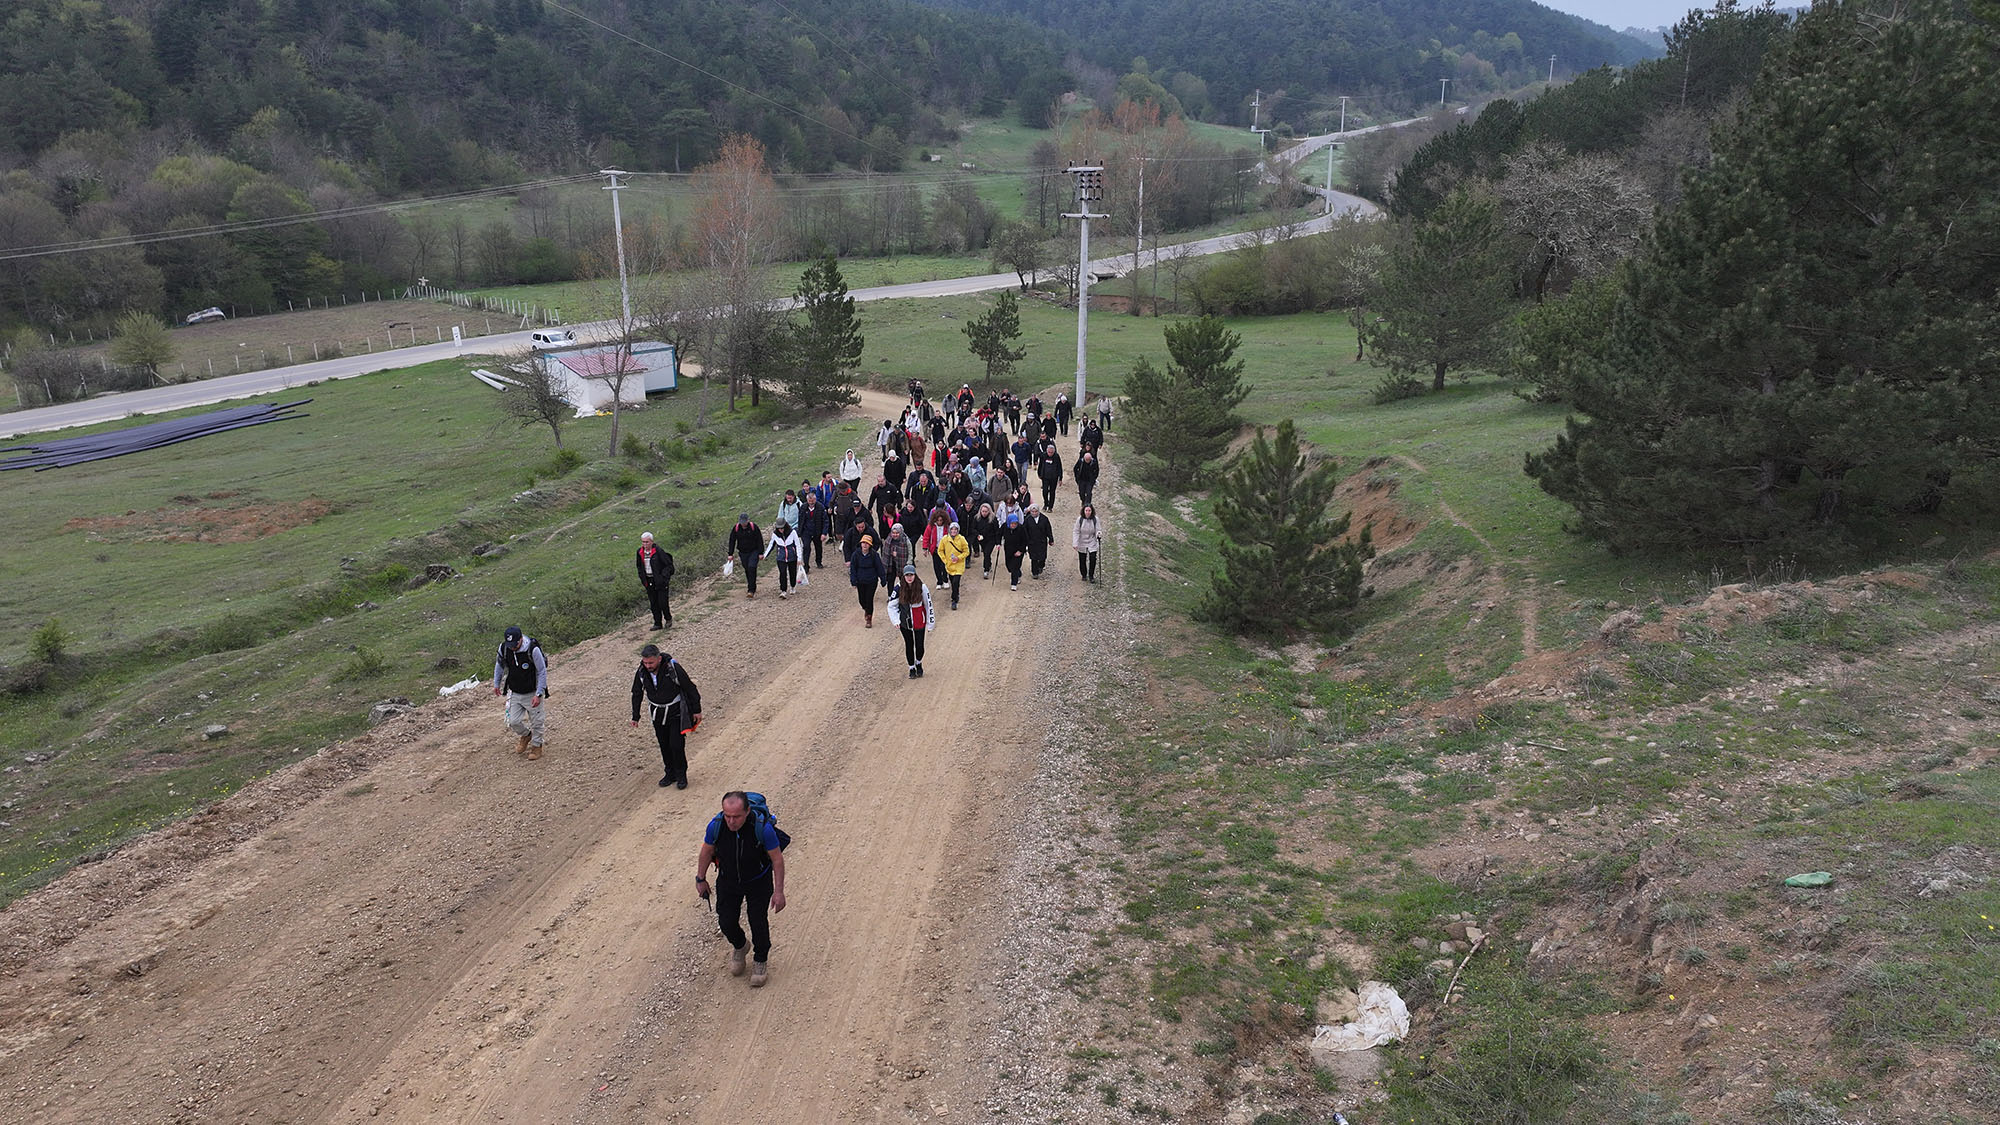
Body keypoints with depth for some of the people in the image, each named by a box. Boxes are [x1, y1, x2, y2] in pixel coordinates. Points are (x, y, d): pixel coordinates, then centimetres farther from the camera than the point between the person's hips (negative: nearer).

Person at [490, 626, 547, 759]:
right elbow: (499, 665, 9)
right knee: (513, 721, 3)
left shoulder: (533, 649, -26)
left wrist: (538, 694, -19)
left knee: (536, 722, 6)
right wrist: (496, 684, 17)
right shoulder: (503, 648, -13)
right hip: (514, 693, 4)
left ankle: (536, 746, 29)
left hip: (532, 693, -4)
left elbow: (542, 672, -16)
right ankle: (526, 736, 33)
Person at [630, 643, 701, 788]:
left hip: (676, 712, -4)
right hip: (657, 713, 4)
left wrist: (696, 710, -7)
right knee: (664, 745, 11)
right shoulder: (641, 672, -12)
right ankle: (670, 774, 28)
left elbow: (690, 688, -13)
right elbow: (637, 694, 5)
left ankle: (681, 775, 11)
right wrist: (635, 716, 8)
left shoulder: (673, 668, -25)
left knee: (676, 745, -8)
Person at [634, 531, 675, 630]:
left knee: (662, 602, -6)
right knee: (653, 604, 6)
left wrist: (664, 577, -16)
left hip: (660, 581, -5)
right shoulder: (640, 552, 3)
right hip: (649, 582, 5)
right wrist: (642, 578, 11)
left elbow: (669, 565, -11)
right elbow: (639, 566, 20)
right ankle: (657, 623, 15)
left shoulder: (658, 551, -15)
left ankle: (668, 619, 20)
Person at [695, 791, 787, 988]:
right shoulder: (716, 826, -26)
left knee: (758, 922, -1)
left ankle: (760, 960, 30)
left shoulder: (762, 828, -33)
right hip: (728, 881, 2)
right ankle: (739, 947, 39)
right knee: (727, 922, 4)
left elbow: (777, 859, -19)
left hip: (758, 882, -2)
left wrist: (779, 891, -15)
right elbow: (706, 852, -5)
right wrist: (700, 879, 6)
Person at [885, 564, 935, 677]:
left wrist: (931, 623, -2)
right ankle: (912, 668, 27)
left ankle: (919, 664, 33)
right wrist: (896, 620, -10)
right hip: (905, 621, 1)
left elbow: (928, 605, -4)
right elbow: (891, 605, -1)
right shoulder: (899, 588, -10)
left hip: (919, 621, -1)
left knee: (919, 645, 5)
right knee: (909, 645, 11)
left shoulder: (922, 587, -12)